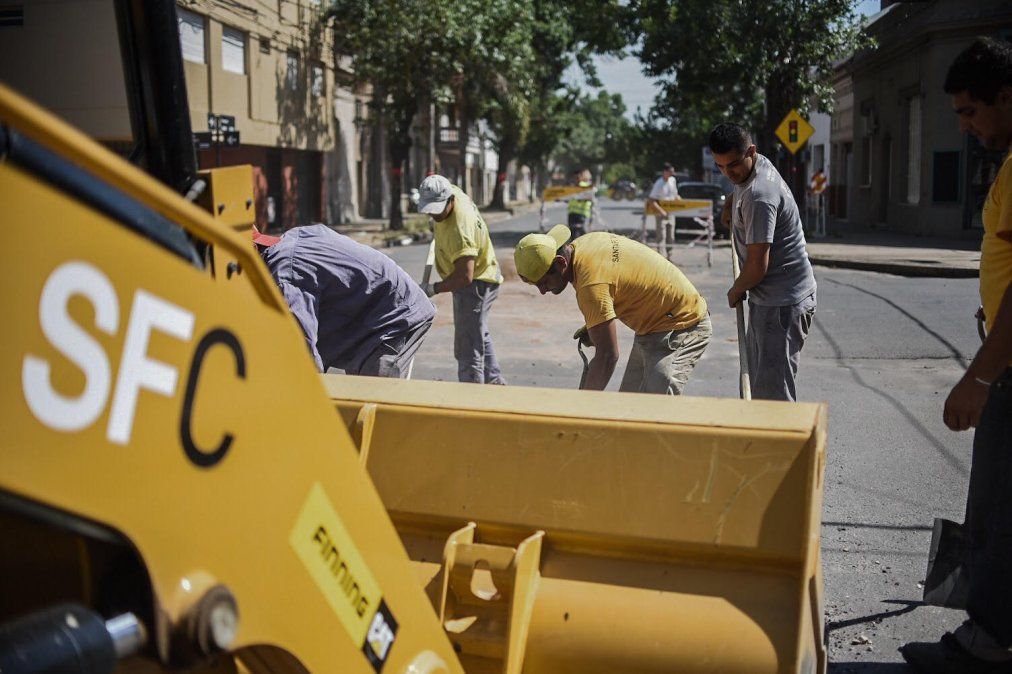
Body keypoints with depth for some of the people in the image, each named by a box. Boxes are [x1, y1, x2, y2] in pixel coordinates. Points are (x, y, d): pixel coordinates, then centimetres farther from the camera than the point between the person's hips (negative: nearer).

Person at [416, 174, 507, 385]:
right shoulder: (452, 191, -9)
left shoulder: (459, 230, -37)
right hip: (480, 279, 11)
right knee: (481, 337, 27)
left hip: (476, 283, -11)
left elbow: (465, 276, -40)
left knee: (468, 351, -12)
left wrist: (433, 289, -35)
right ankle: (494, 382, 43)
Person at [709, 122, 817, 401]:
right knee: (757, 376, 20)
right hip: (768, 297, 11)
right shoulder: (758, 165, 7)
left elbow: (758, 265, -23)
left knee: (773, 389, -11)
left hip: (783, 303, -11)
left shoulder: (759, 196, -25)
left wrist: (735, 291, -7)